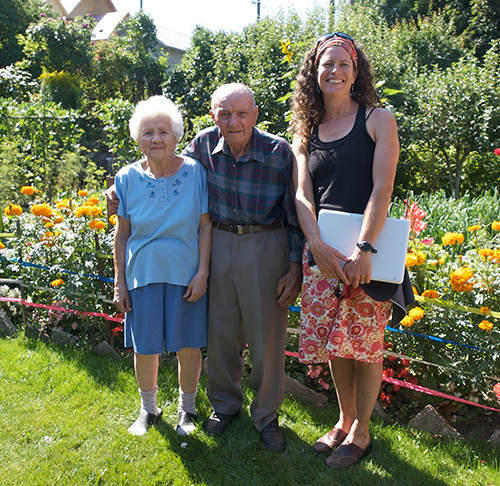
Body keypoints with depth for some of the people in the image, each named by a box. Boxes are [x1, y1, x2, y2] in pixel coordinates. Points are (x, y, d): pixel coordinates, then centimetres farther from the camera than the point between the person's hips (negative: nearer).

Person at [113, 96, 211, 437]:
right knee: (145, 347, 9)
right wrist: (119, 282, 4)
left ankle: (187, 409, 31)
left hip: (186, 274, -1)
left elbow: (205, 226, -3)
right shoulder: (128, 178, -1)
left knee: (188, 345, 7)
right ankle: (149, 409, 34)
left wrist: (202, 273, -9)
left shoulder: (195, 172, -5)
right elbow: (122, 234, 4)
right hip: (143, 274, 1)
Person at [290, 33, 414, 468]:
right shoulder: (305, 132, 12)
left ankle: (361, 431, 22)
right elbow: (302, 195, 1)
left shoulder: (378, 119, 0)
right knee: (332, 341, 11)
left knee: (365, 343, 3)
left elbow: (382, 188, -10)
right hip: (321, 249, 4)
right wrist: (318, 245, -16)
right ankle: (344, 421, 31)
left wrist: (364, 248, -22)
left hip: (367, 249, -4)